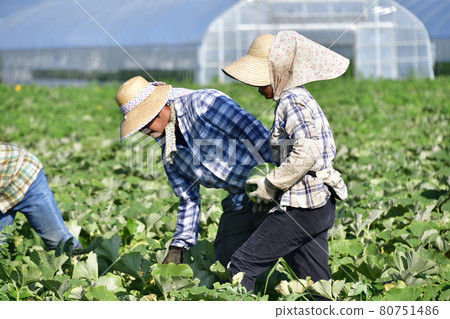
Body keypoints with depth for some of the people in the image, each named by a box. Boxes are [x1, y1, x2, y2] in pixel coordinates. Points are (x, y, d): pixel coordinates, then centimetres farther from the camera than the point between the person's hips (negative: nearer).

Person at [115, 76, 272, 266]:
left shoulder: (203, 103, -15)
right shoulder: (168, 151, 9)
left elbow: (252, 130, -20)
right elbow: (188, 200, 17)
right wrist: (179, 246, 9)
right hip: (238, 200, 8)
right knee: (224, 261, 3)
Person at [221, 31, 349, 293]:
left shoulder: (292, 102, -13)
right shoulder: (299, 98, 17)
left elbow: (306, 153, -26)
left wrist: (270, 186, -15)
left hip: (302, 207, -10)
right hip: (320, 205, 10)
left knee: (244, 264, -3)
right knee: (316, 286, 10)